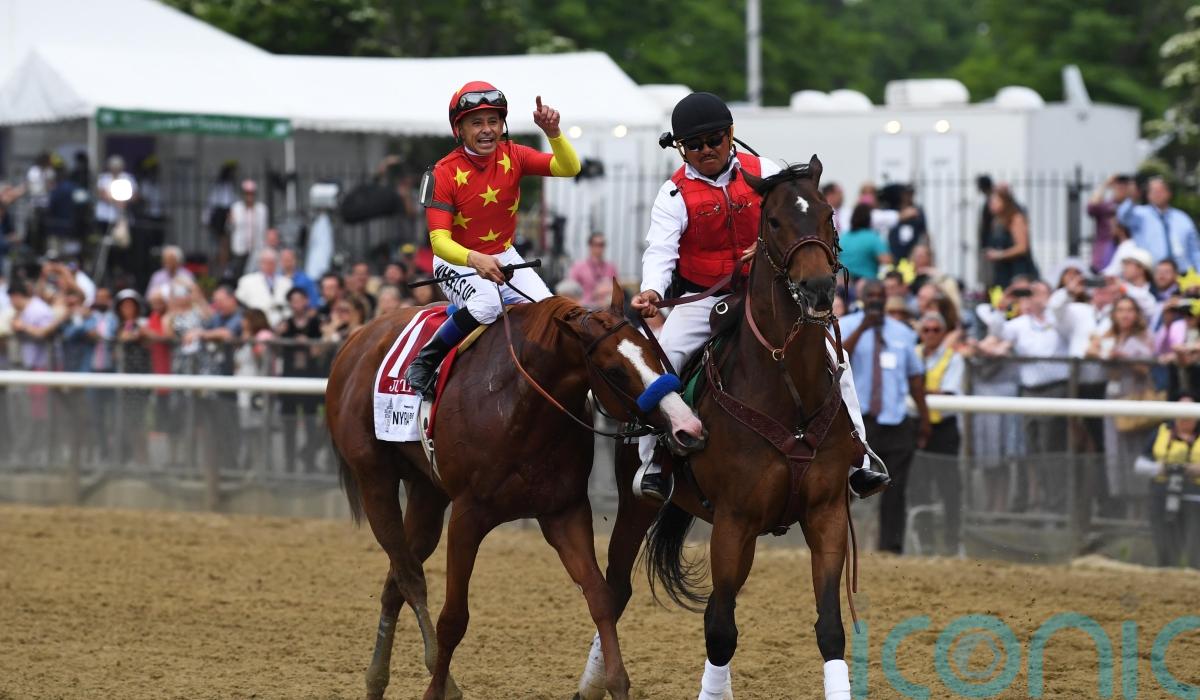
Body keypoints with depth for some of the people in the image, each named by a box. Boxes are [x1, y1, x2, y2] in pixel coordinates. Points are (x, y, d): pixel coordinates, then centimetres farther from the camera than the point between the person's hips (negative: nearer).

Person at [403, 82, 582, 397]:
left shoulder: (512, 156, -7)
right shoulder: (444, 173, -20)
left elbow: (569, 168, -17)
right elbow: (439, 240, -26)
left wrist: (554, 133, -36)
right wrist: (475, 260, -46)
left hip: (503, 256, 5)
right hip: (456, 261, -5)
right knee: (486, 304, -34)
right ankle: (425, 361, -17)